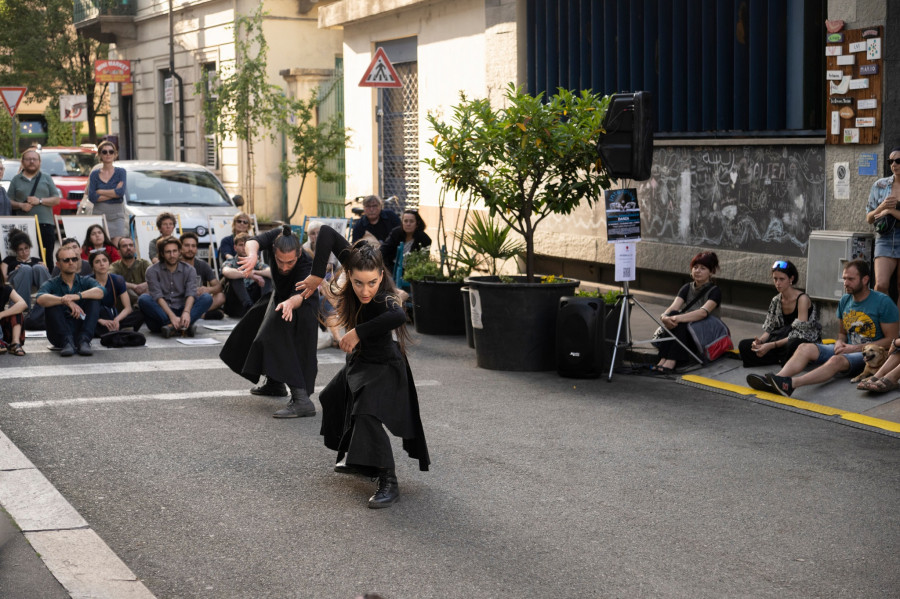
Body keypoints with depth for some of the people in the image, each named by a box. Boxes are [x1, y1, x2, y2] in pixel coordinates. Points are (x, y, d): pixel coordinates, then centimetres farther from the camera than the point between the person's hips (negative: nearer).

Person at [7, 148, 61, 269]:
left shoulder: (46, 178, 14)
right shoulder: (16, 180, 14)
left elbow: (57, 200, 7)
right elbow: (9, 201, 10)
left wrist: (40, 201, -7)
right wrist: (20, 205, -9)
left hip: (45, 224, 0)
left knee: (47, 258, -3)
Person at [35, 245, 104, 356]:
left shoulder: (85, 281, 7)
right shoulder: (52, 284, 3)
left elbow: (100, 292, -16)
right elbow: (40, 299, -21)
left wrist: (78, 296, -33)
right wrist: (65, 301, -36)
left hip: (81, 330, 1)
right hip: (59, 335, -1)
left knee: (93, 299, -16)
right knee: (53, 301, -21)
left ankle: (84, 341, -30)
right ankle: (67, 342, -33)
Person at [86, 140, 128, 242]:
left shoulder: (120, 172, 6)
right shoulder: (95, 174, 8)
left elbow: (121, 192, -10)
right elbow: (91, 197, -4)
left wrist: (99, 192, -5)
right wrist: (114, 193, -8)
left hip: (116, 214, 0)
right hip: (99, 214, 1)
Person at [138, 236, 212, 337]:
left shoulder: (189, 270, 8)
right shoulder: (152, 271, 1)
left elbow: (191, 294, -9)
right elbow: (158, 297, -12)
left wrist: (186, 312, -31)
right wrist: (172, 316, -29)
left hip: (181, 312, 2)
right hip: (162, 313, -2)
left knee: (207, 298, -20)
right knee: (143, 299, -29)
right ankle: (184, 326, -42)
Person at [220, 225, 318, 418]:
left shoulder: (306, 266, -43)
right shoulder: (276, 237, -31)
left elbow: (300, 296, -56)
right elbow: (253, 242, -45)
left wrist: (290, 303, -80)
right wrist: (253, 255, -68)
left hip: (302, 303, -7)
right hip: (281, 297, 7)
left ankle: (301, 400, -35)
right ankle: (275, 383, 44)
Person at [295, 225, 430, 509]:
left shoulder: (381, 301, -38)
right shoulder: (353, 266, -22)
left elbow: (399, 317, -61)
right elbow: (327, 232, -22)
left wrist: (359, 332, -50)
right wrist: (316, 275, -25)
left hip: (383, 368, -9)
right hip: (359, 361, 9)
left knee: (367, 416, -28)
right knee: (332, 398, 27)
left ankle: (388, 482, -21)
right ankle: (357, 459, 44)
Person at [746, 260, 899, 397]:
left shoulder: (883, 302, -7)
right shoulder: (845, 301, 13)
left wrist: (856, 348, -14)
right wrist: (840, 343, -2)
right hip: (848, 350, 7)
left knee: (837, 360, -37)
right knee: (805, 348, -16)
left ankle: (791, 383, -57)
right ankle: (778, 378, -41)